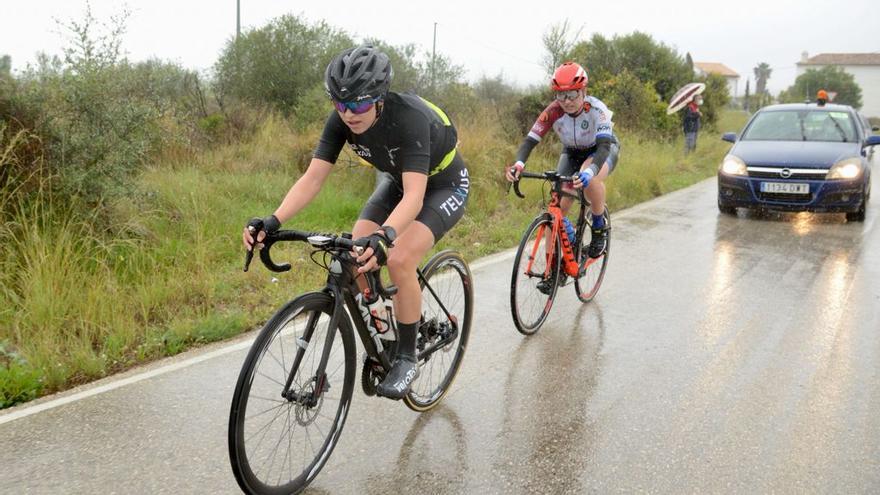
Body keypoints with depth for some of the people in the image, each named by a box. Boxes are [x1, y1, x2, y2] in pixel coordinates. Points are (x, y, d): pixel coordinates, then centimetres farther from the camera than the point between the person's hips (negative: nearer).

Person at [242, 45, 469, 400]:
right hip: (397, 181, 6)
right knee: (354, 256, -14)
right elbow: (312, 178, -24)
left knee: (399, 260, -26)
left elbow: (414, 195, -46)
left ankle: (406, 359, -8)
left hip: (443, 187, -6)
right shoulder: (341, 121, -20)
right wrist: (273, 221, -40)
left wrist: (385, 236, -63)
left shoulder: (410, 118, -37)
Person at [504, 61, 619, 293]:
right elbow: (530, 139, -28)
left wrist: (589, 171, -63)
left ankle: (599, 228, -13)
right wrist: (518, 163, -50)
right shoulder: (553, 111, -24)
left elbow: (604, 145, -44)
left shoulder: (596, 109, -32)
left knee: (590, 179, -39)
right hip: (572, 153, 4)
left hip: (602, 150, -3)